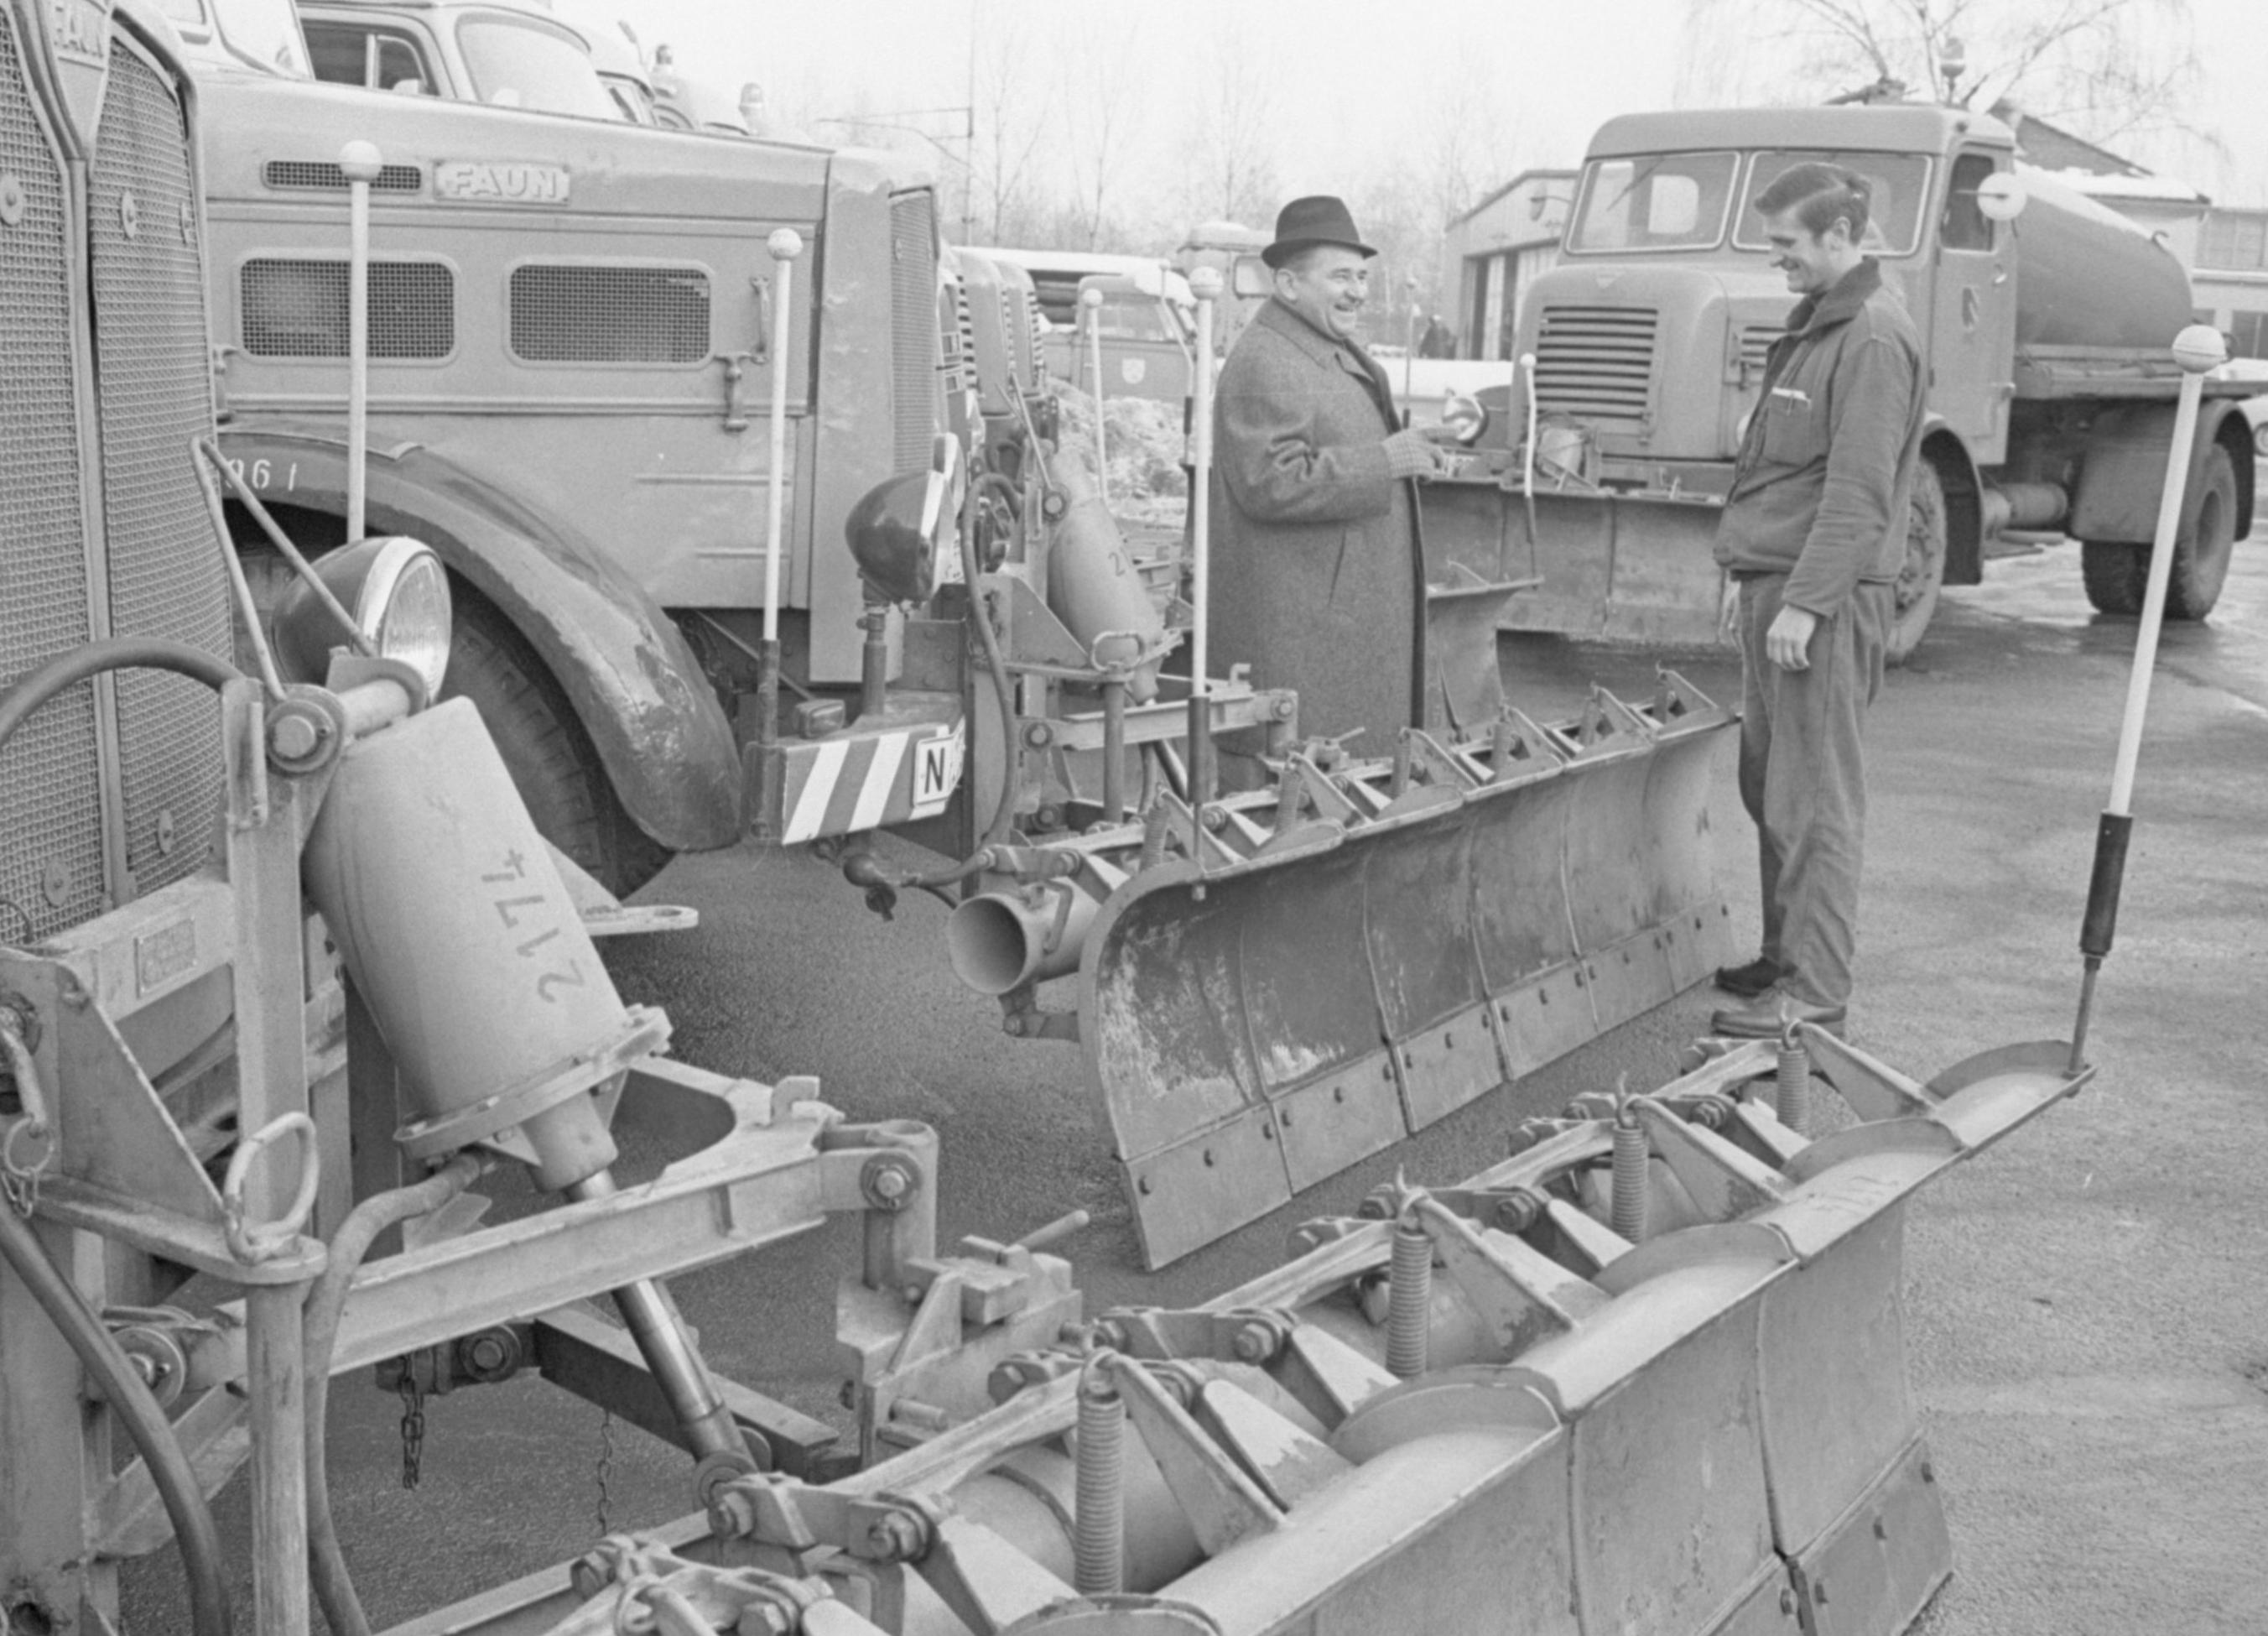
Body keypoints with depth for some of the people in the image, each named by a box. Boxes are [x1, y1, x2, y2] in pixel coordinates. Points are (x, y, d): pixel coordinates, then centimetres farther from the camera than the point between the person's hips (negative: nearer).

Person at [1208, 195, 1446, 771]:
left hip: (1348, 612, 11)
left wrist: (1411, 449, 18)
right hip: (1292, 625, -11)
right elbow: (1271, 483, -25)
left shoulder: (1340, 353, 20)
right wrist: (1383, 461, -22)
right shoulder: (1263, 364, -15)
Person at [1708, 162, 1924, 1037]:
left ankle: (1815, 988, 0)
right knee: (1770, 788, 15)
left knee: (1814, 798, -6)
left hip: (1824, 600, -10)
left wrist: (1804, 602, -22)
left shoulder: (1874, 337, -14)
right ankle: (1785, 955, 25)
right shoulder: (1817, 323, 17)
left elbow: (1858, 489, -20)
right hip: (1776, 583, 10)